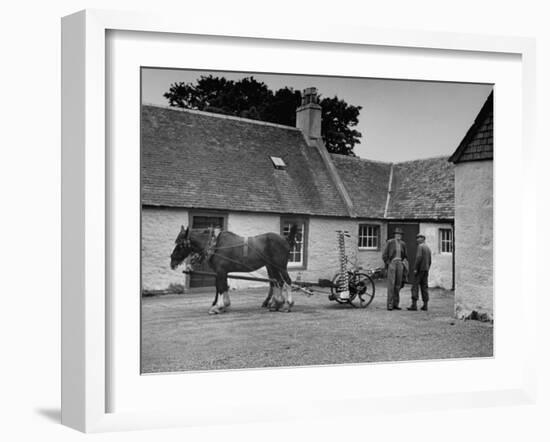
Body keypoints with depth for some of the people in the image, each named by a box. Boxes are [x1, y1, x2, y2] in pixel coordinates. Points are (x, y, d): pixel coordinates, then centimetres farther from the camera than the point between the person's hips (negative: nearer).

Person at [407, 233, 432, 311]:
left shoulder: (420, 246, -9)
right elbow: (429, 261, 19)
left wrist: (415, 269, -21)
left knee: (415, 287, -7)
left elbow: (418, 258, -21)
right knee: (424, 287, 7)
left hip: (419, 269, -8)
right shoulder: (428, 248, 18)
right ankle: (425, 305, 4)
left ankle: (414, 305, -11)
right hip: (426, 270, 8)